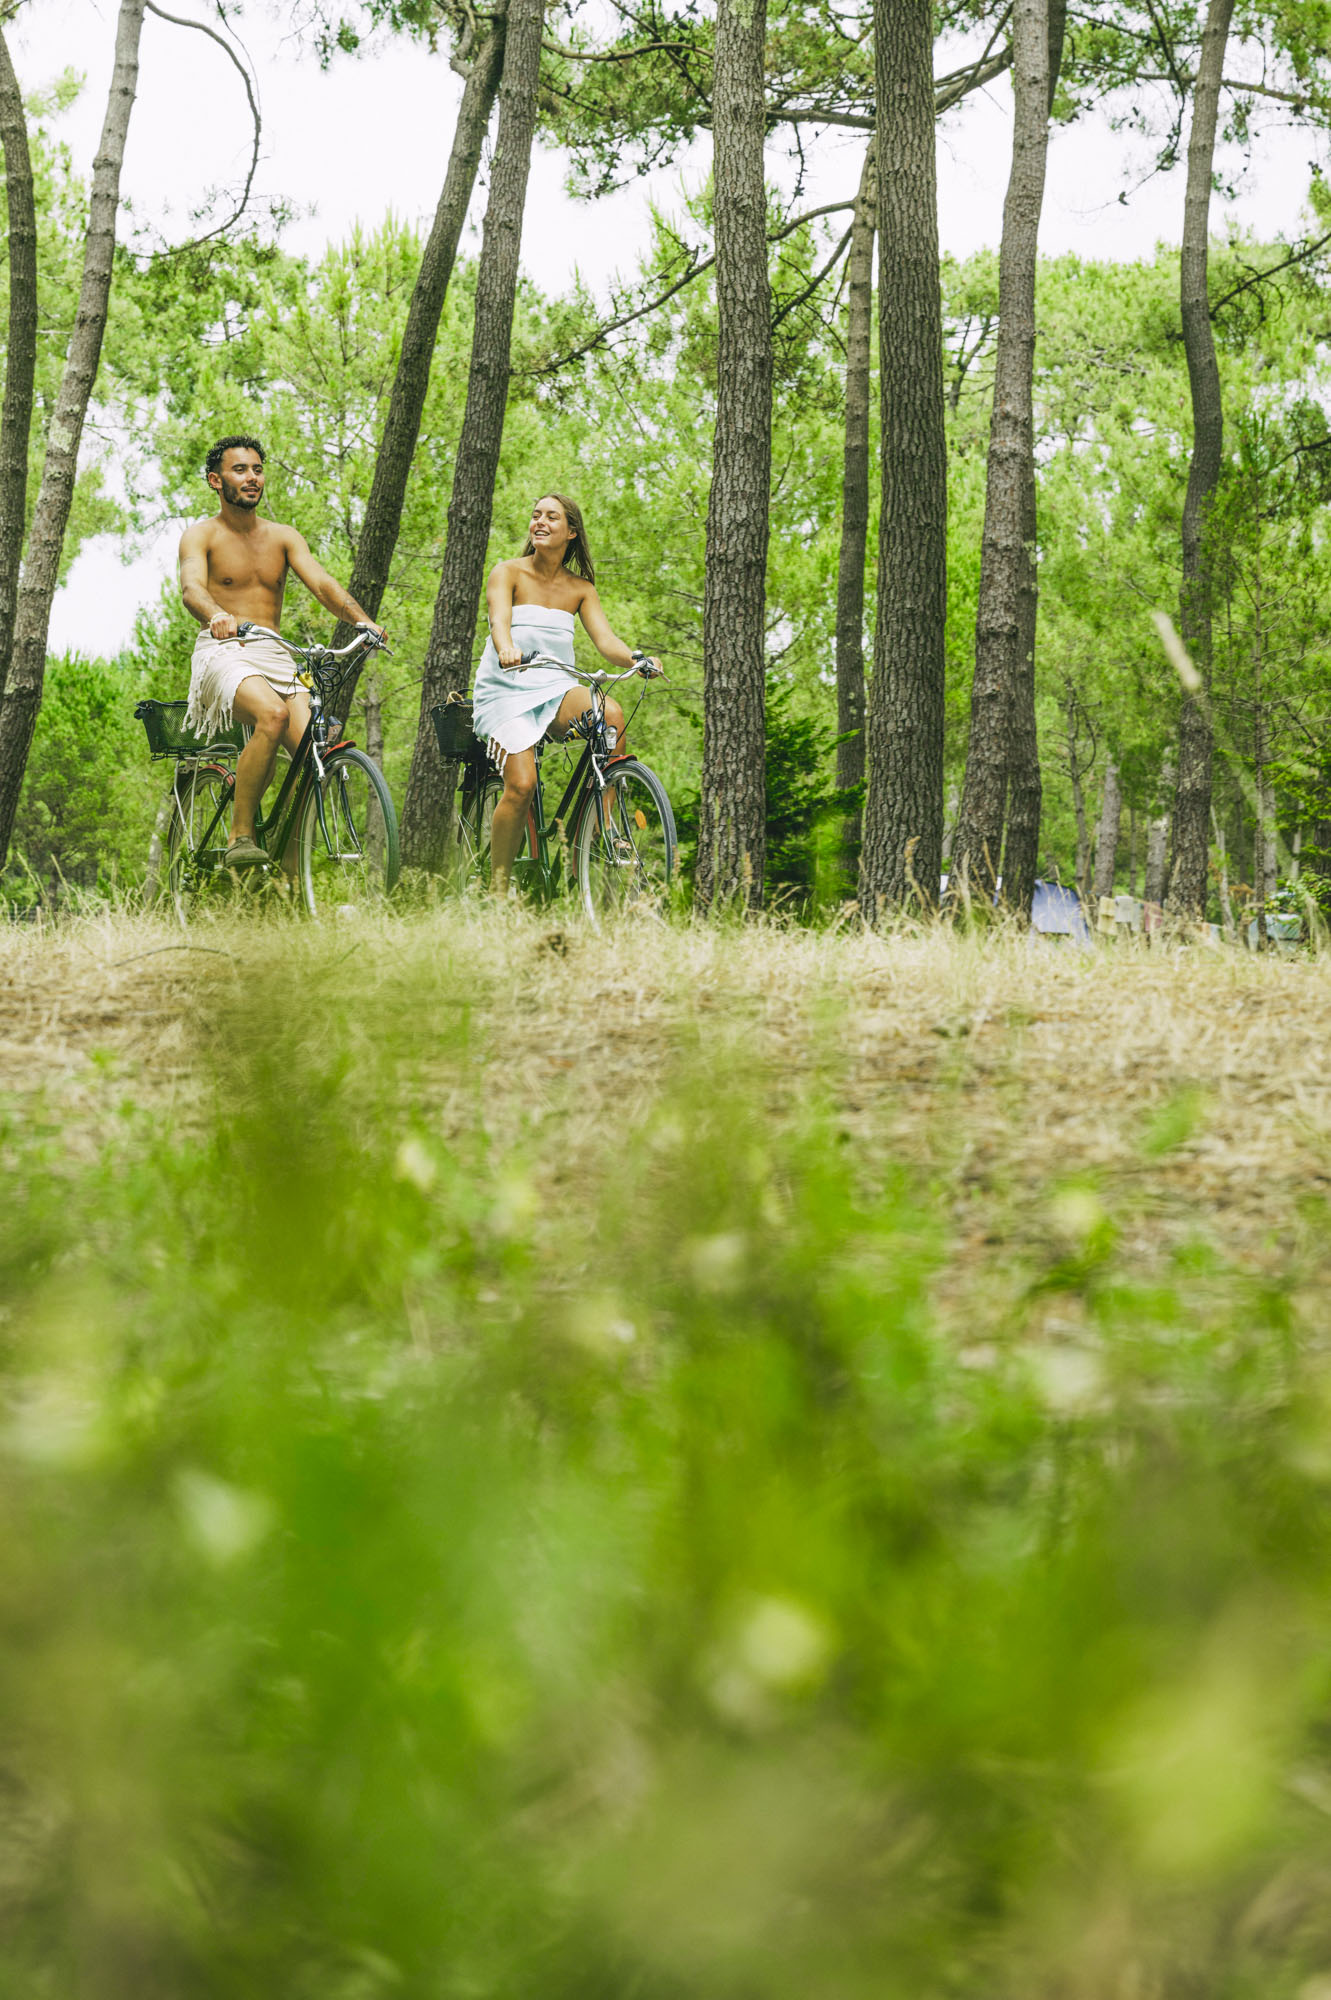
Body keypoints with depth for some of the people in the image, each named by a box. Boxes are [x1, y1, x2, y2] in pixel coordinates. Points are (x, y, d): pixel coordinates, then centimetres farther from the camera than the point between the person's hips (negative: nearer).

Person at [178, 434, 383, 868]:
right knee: (272, 716, -36)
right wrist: (216, 615, -42)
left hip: (275, 655, 5)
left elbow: (321, 583, 1)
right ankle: (241, 834, -25)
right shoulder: (201, 536, 3)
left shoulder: (283, 537, 16)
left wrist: (362, 621, -19)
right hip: (224, 652, -4)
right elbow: (191, 587, -17)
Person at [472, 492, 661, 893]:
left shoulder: (580, 588, 11)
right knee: (521, 785, -24)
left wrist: (635, 659, -24)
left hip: (555, 691, 3)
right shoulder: (508, 574, 0)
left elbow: (605, 640, 0)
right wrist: (506, 649, -43)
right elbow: (499, 620, -19)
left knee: (611, 713, -31)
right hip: (505, 692, -3)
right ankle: (497, 886, -7)